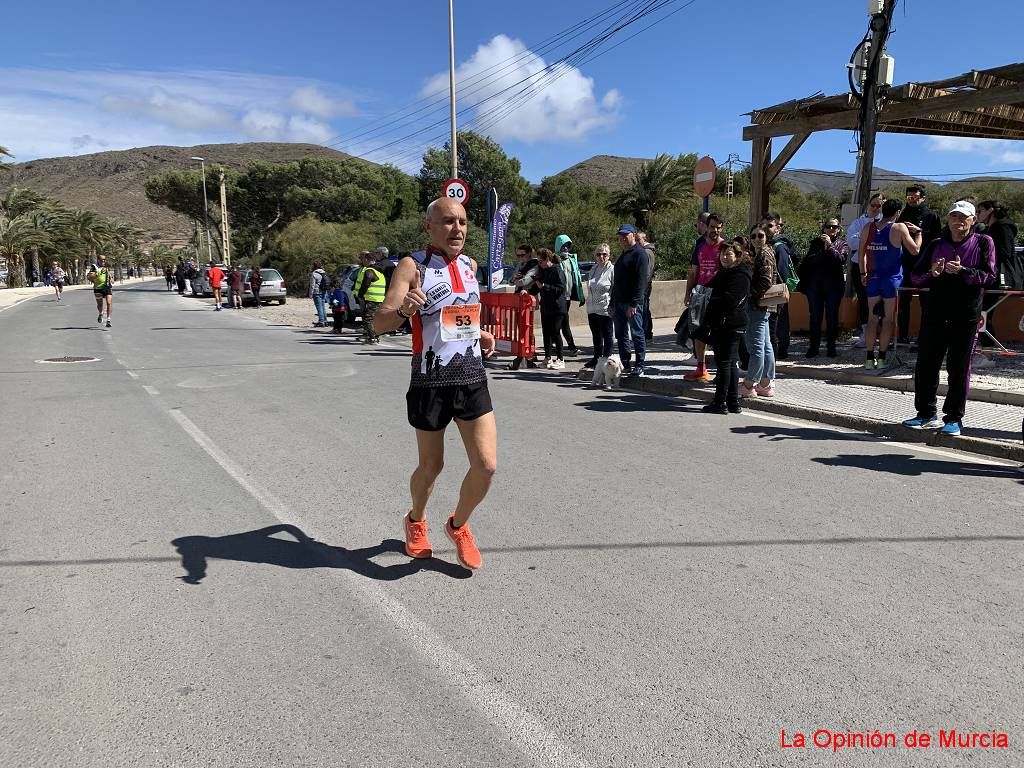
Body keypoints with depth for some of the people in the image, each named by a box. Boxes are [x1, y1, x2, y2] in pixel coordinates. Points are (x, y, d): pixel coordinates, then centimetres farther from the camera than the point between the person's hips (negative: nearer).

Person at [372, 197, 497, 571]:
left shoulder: (470, 265, 11)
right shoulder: (412, 266, -7)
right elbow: (379, 324, -15)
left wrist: (480, 335, 11)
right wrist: (403, 309, -36)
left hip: (472, 379, 4)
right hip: (430, 382, -4)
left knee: (486, 465, -5)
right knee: (430, 467, 10)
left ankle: (458, 525, 23)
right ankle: (416, 521, 42)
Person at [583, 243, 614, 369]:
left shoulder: (612, 270, -10)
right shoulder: (593, 269, 12)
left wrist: (612, 306, -16)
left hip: (605, 310, -7)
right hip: (592, 309, 7)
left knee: (607, 336, 3)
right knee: (596, 336, 18)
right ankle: (597, 358, 30)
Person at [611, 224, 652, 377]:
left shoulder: (639, 254, -9)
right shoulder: (623, 255, 20)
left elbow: (641, 281, -17)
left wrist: (633, 303, -23)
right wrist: (612, 303, 20)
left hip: (633, 303, -9)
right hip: (619, 302, 9)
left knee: (637, 334, -3)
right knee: (621, 335, 11)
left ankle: (639, 367, 1)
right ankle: (625, 365, 18)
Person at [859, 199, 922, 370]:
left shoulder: (868, 228, 4)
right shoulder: (900, 228, -8)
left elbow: (862, 253, 8)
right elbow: (915, 250, -4)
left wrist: (863, 273, 17)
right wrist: (917, 232, 10)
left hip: (873, 278, 3)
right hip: (892, 279, -3)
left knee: (872, 319, 7)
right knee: (888, 320, 2)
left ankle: (869, 358, 5)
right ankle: (882, 358, 2)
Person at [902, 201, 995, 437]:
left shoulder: (983, 243, 4)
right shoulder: (936, 245, 11)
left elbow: (989, 275, -6)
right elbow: (915, 276, 10)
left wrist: (962, 271, -21)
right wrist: (932, 274, -11)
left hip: (966, 315, -3)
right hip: (935, 313, 3)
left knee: (959, 368, 2)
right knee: (925, 365, 5)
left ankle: (954, 418, 12)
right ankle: (927, 414, 18)